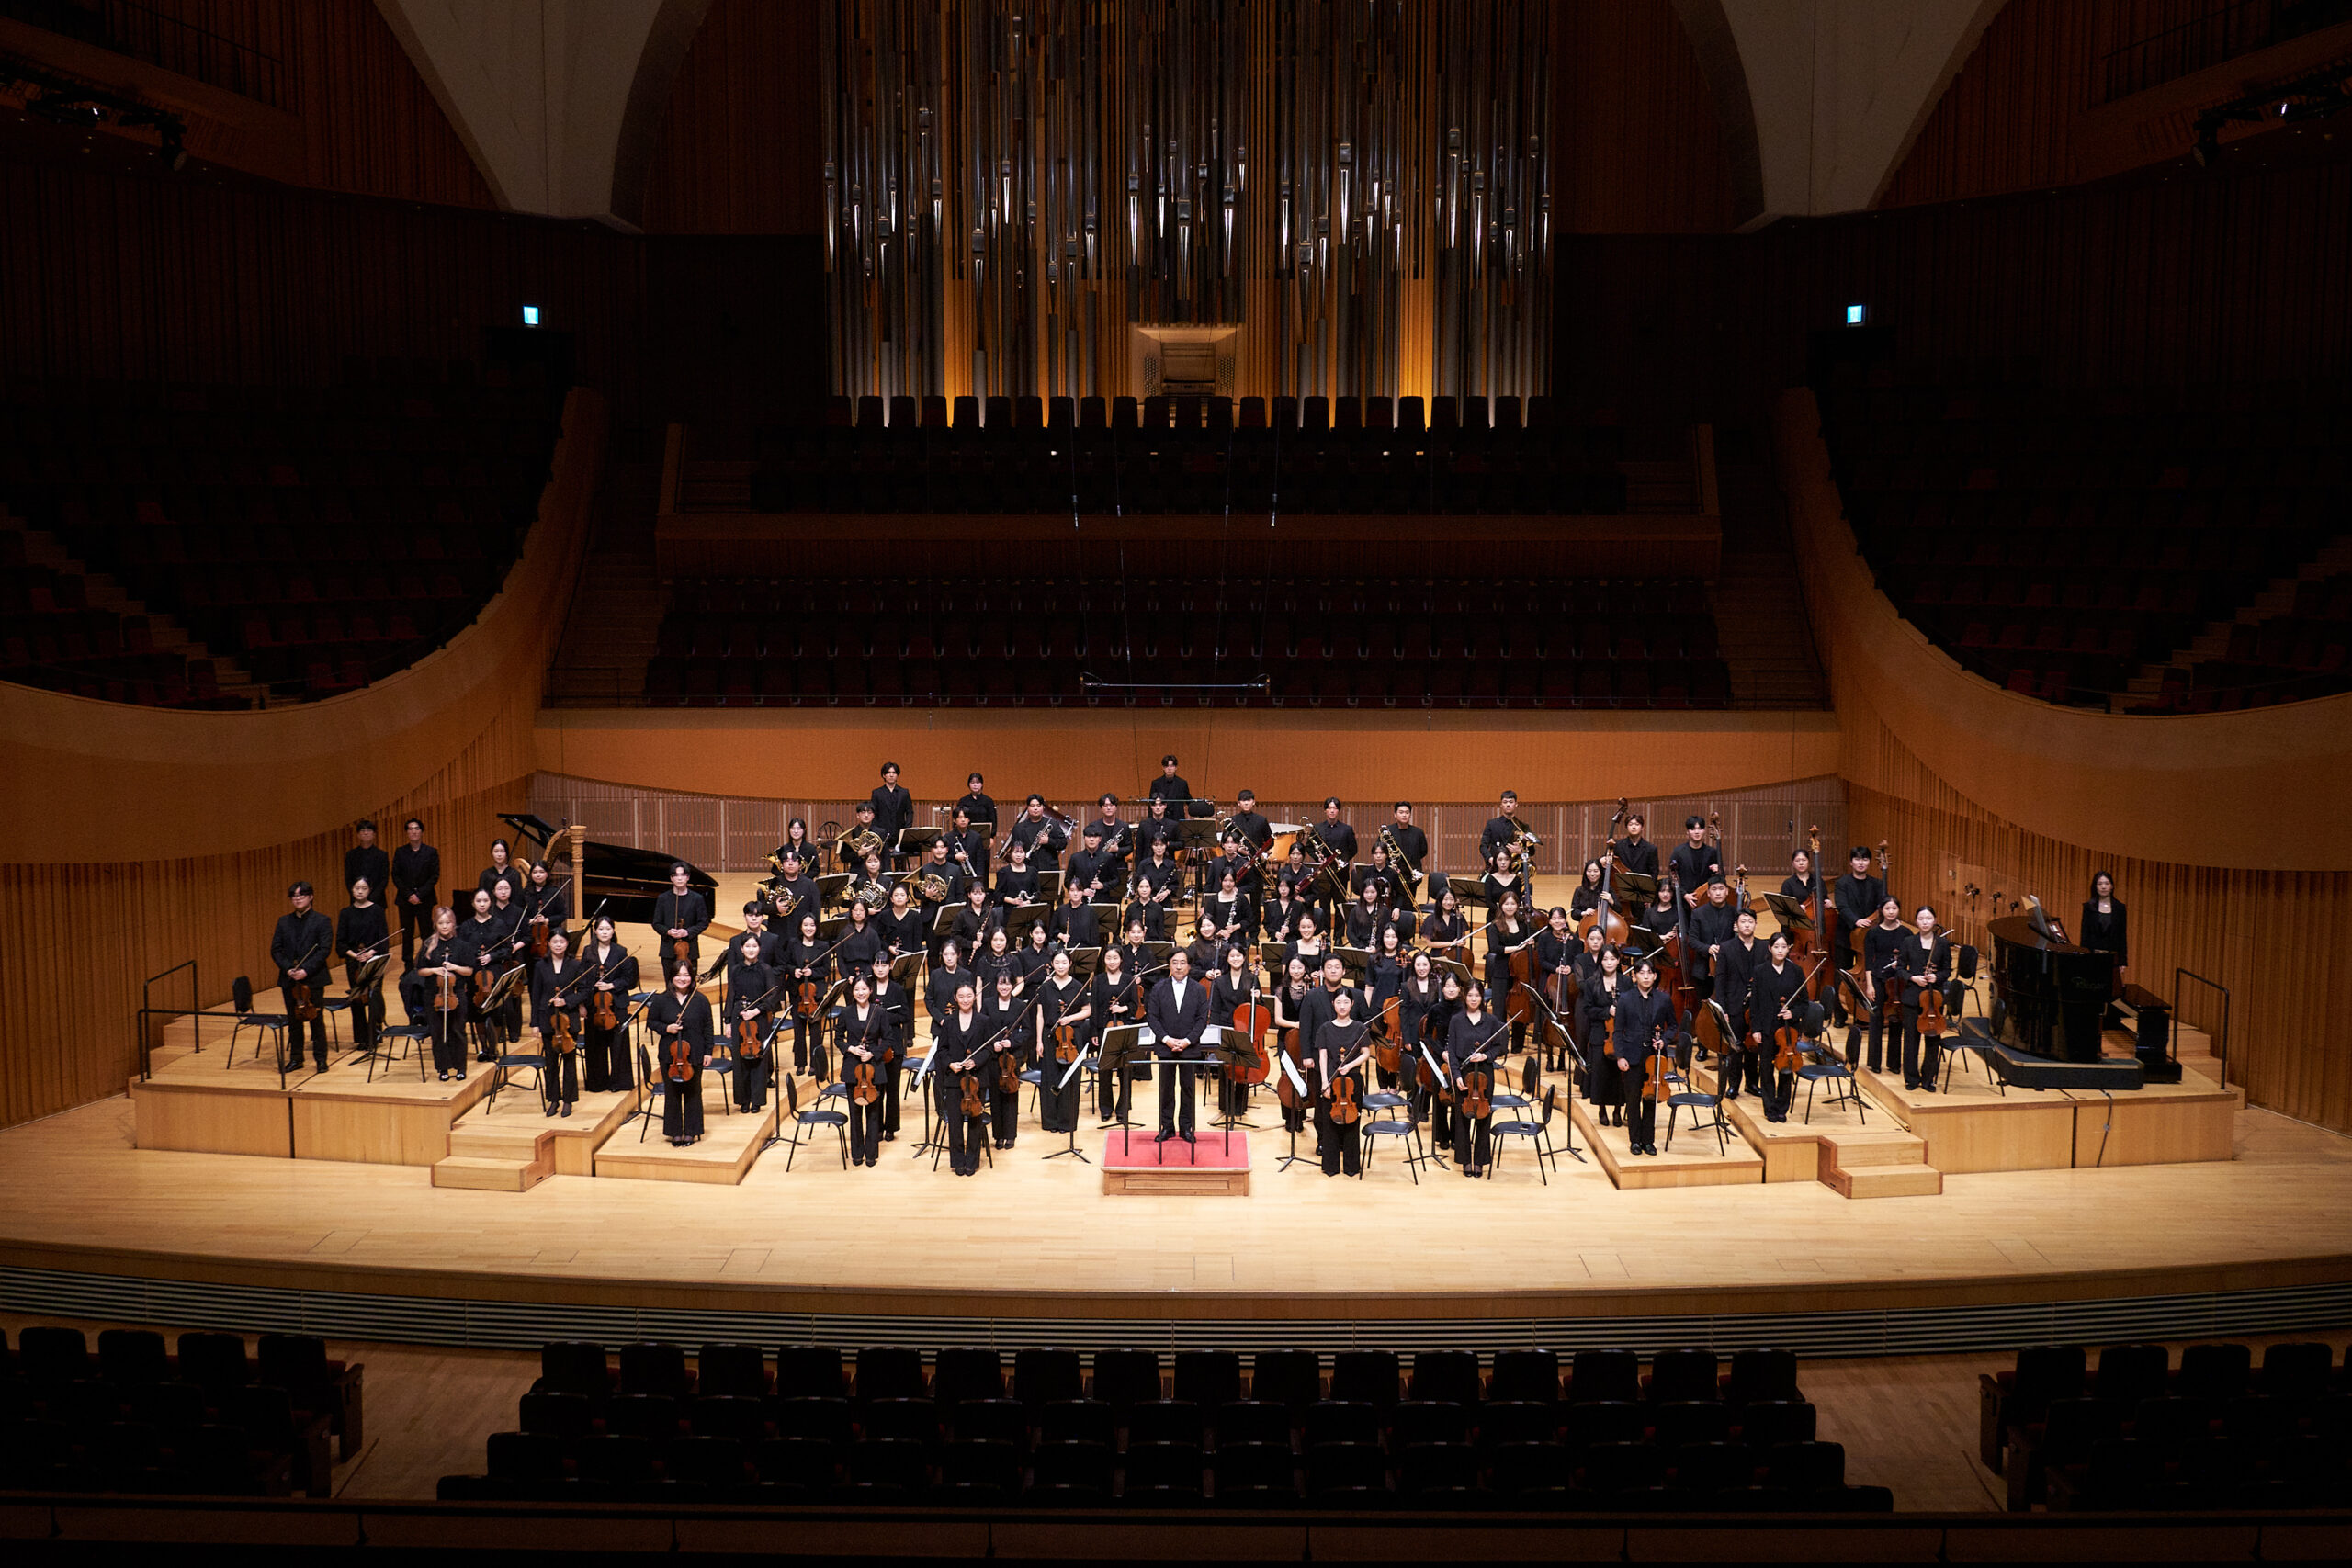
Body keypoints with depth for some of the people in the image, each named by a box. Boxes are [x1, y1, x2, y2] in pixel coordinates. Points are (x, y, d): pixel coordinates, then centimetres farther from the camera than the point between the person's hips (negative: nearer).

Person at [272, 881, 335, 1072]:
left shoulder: (321, 921, -2)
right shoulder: (283, 922, 10)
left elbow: (325, 950, -10)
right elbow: (275, 950, 6)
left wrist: (306, 970, -19)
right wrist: (288, 969, -10)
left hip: (313, 979, -4)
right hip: (290, 980, 4)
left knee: (316, 1020, 1)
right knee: (293, 1020, 10)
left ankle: (321, 1058, 9)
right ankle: (295, 1058, 19)